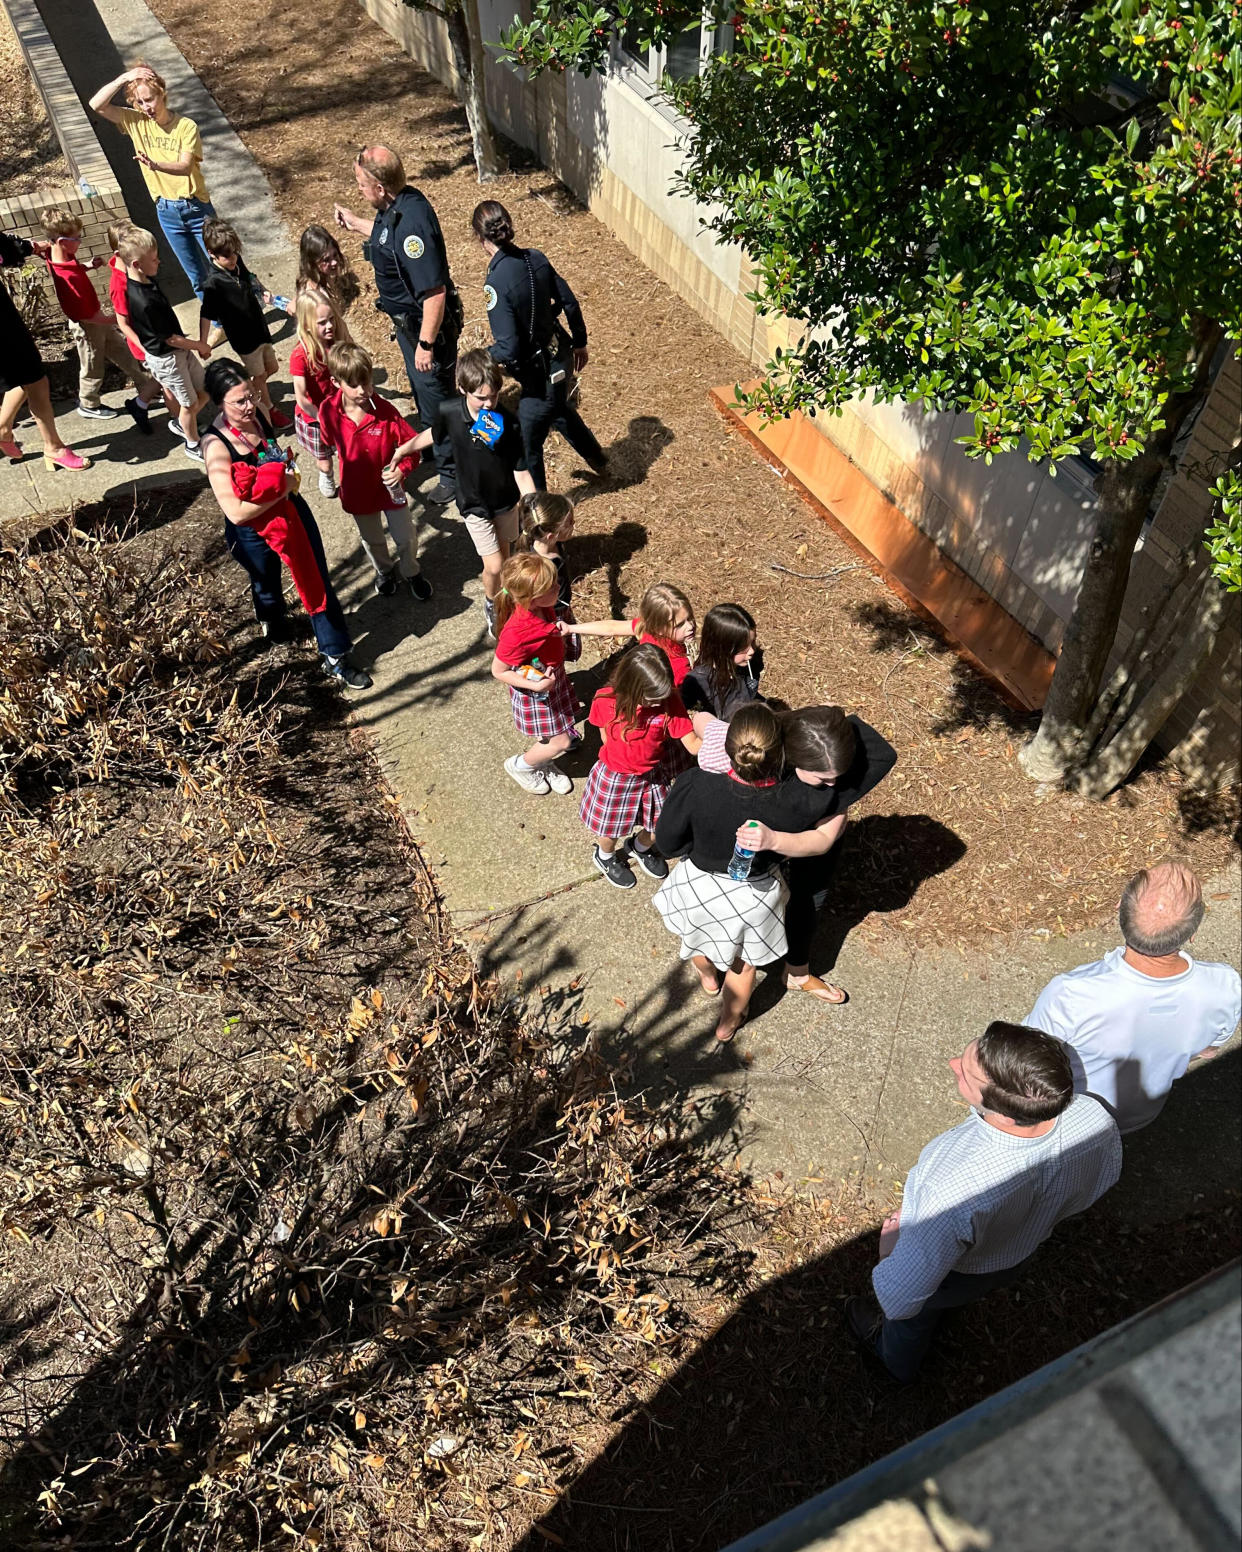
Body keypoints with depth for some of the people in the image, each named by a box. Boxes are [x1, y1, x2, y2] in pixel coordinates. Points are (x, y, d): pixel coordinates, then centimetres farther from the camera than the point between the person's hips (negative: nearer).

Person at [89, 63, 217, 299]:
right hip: (166, 211, 4)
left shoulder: (186, 126, -13)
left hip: (196, 207, -4)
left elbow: (185, 166, -25)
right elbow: (96, 105, -9)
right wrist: (124, 78, -16)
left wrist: (156, 165, -43)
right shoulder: (136, 122, -1)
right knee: (196, 276, 12)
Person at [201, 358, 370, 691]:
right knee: (267, 587, 24)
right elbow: (236, 512, -32)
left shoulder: (254, 415, -10)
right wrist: (282, 488, -26)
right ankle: (272, 621, 60)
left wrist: (289, 474, -7)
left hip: (291, 510, 5)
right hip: (253, 532, -4)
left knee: (318, 581, 7)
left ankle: (335, 657, 20)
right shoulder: (216, 445, -28)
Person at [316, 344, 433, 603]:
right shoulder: (329, 411, -19)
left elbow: (412, 444, -17)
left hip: (390, 487, -2)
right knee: (371, 540, 23)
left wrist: (403, 469, -34)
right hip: (357, 490, 2)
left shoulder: (385, 410, -25)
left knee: (406, 537, 12)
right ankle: (384, 571, 54)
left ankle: (410, 572, 44)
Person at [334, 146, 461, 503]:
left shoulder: (412, 221, -31)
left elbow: (434, 291, -32)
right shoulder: (394, 208, -2)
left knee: (434, 396, 4)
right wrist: (356, 224, 26)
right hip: (408, 320, 10)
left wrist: (426, 343, -28)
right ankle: (432, 446, 49)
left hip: (426, 325, -10)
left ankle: (453, 473, 19)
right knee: (421, 390, 27)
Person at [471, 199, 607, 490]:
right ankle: (598, 460, 60)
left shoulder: (497, 283, -27)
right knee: (561, 412, 38)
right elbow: (570, 304, 4)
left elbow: (508, 349, -28)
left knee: (526, 446, 13)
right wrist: (580, 342, 20)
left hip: (536, 375, -8)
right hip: (560, 356, 8)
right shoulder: (536, 258, -6)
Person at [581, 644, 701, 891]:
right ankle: (604, 856, 55)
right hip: (614, 778, -1)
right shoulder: (605, 699, -24)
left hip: (650, 778, 2)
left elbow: (693, 745, -23)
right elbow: (606, 736, -3)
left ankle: (641, 847, 53)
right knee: (610, 829, 19)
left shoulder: (669, 701, -24)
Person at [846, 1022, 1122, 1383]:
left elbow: (899, 1300, -38)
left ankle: (898, 1362, 64)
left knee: (914, 1312, 33)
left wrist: (890, 1250, -15)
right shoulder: (1096, 1119, -34)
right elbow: (1102, 1183, -9)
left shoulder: (951, 1194, -51)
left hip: (958, 1277, -4)